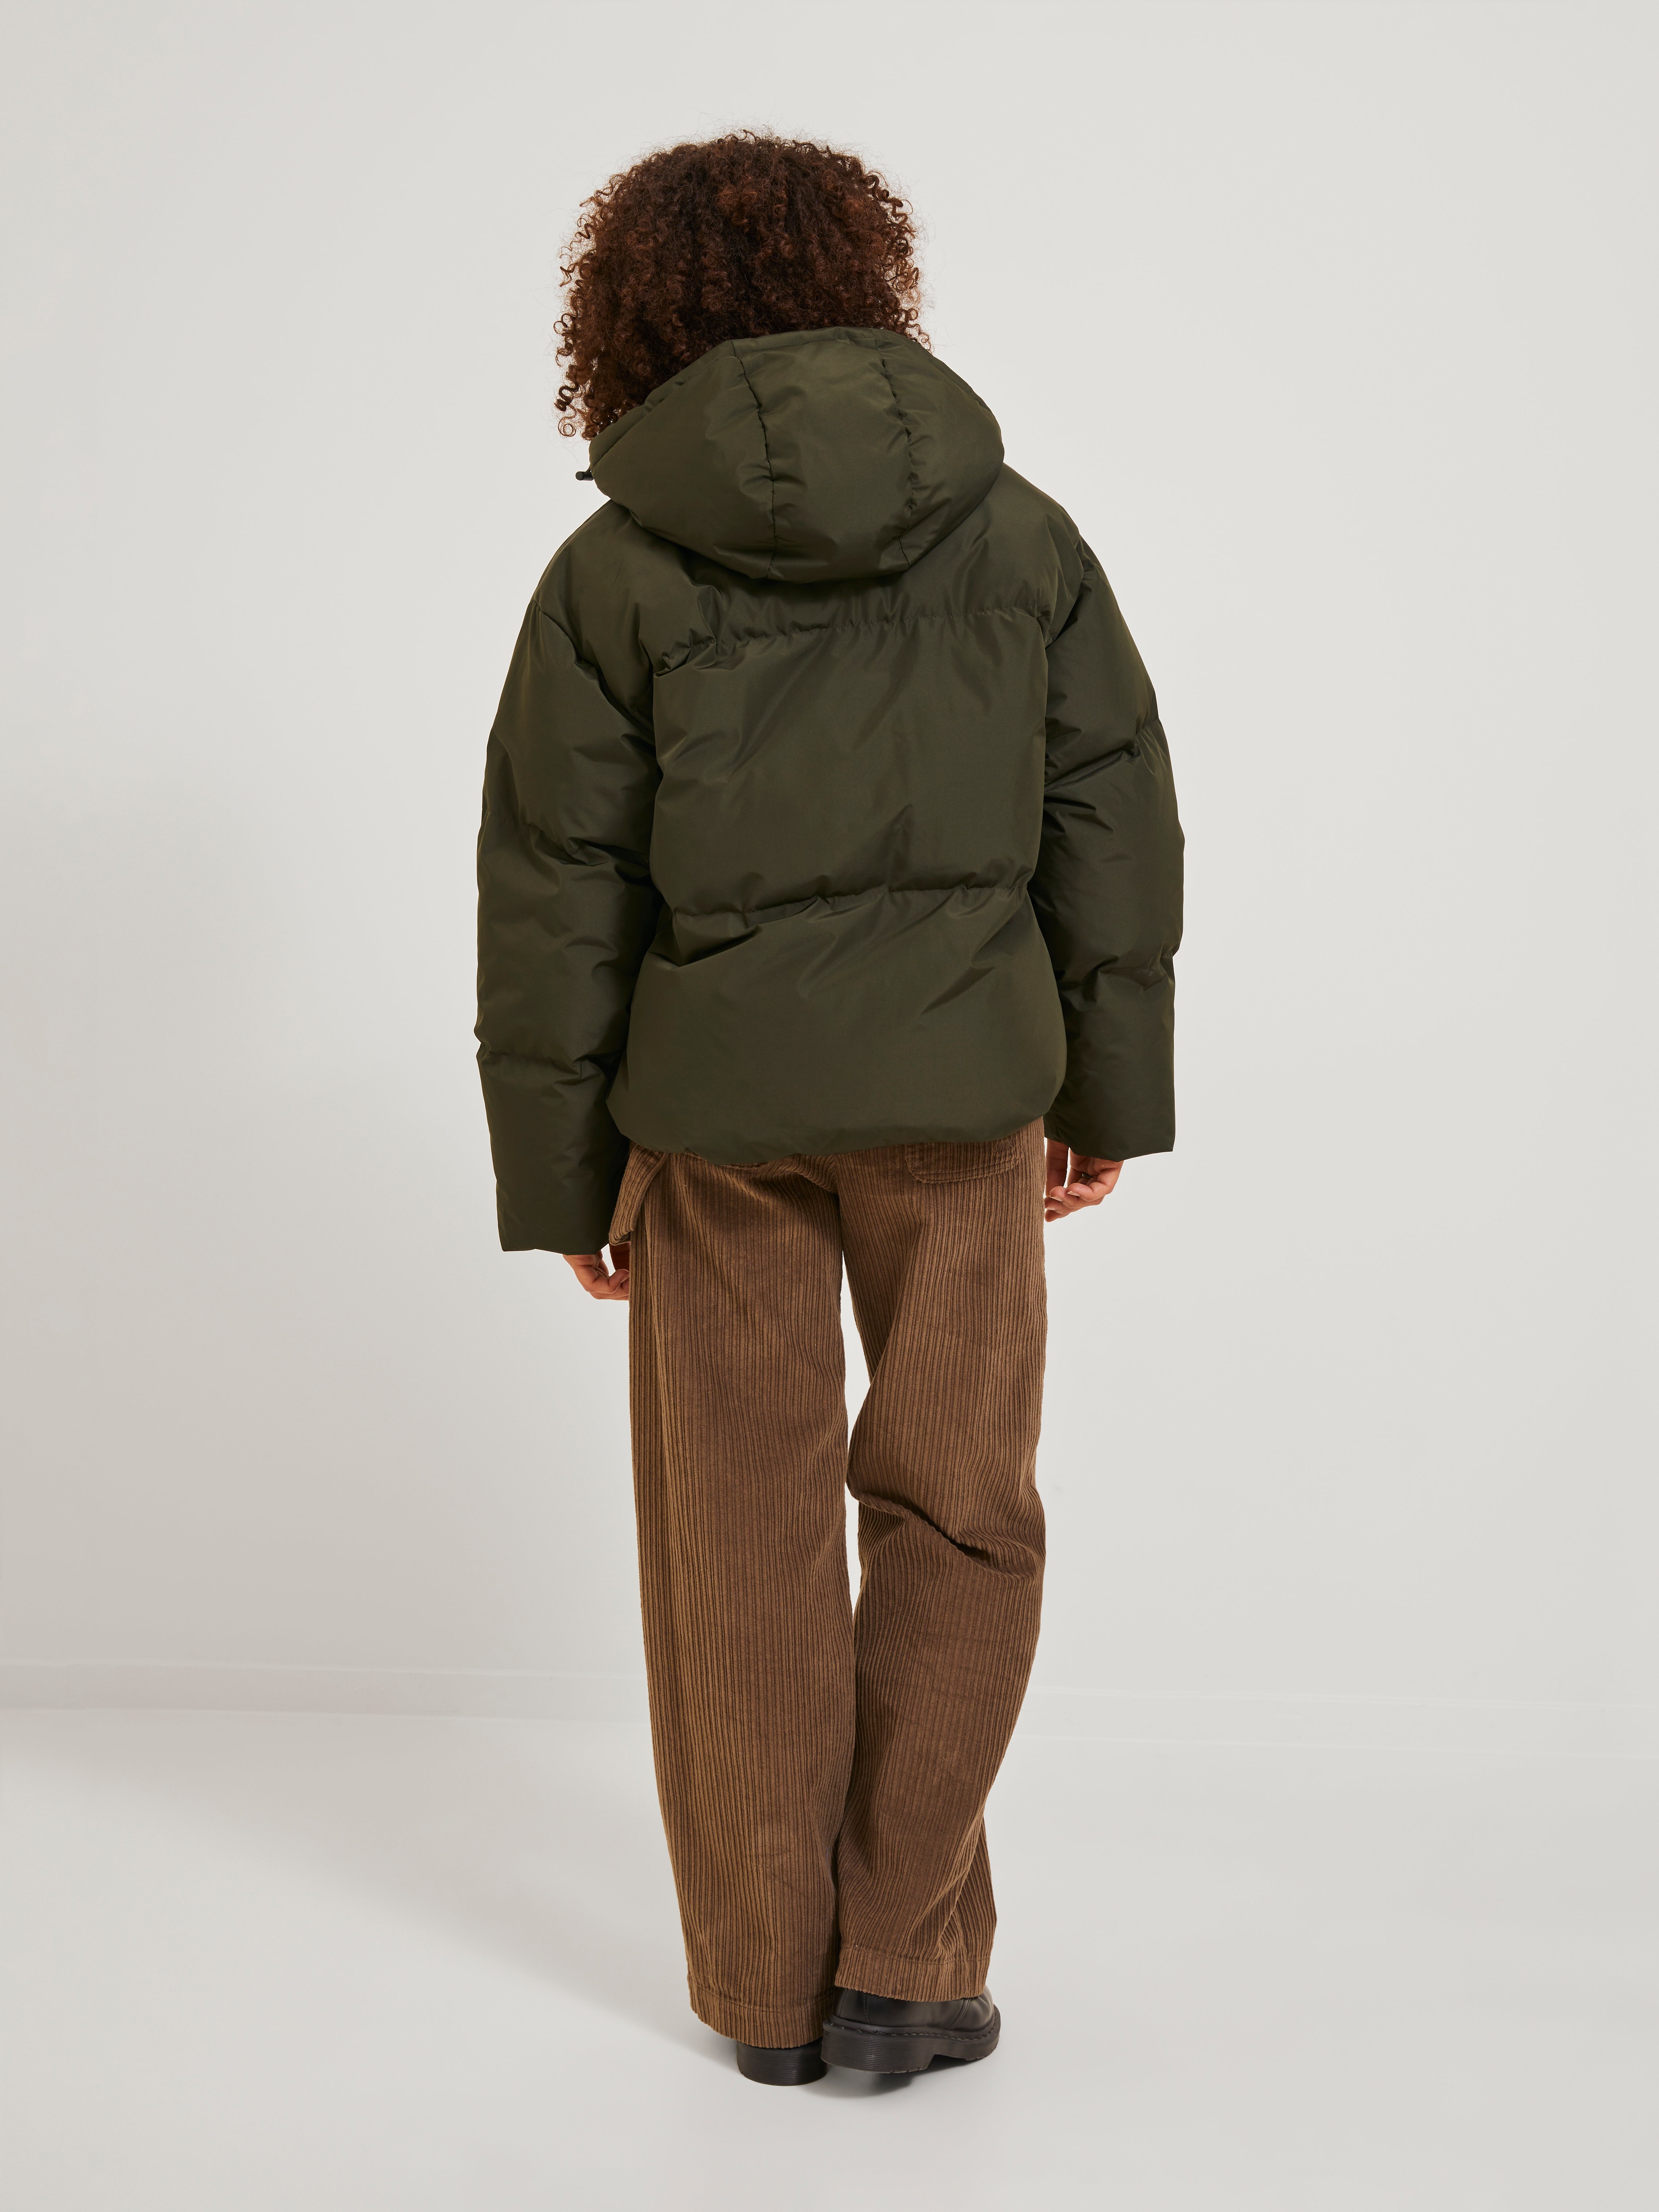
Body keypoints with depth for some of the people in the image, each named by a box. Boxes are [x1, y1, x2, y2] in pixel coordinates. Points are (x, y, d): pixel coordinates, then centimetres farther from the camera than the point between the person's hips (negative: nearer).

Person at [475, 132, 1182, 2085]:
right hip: (962, 1086, 1)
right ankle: (904, 1964, 12)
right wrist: (1112, 1091, 11)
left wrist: (558, 1176, 4)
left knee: (745, 1538, 10)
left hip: (716, 1099, 0)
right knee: (956, 1515, 12)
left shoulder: (614, 572, -4)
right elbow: (1117, 821, 4)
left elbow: (553, 897, -4)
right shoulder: (1018, 530, 2)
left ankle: (769, 1987, 18)